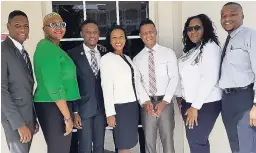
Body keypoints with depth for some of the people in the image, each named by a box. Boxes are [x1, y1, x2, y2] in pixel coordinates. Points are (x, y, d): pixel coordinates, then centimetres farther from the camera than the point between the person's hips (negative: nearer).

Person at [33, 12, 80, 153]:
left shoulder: (54, 48, 14)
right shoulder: (47, 48, -15)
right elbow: (54, 86, -21)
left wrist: (68, 113, 12)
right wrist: (67, 116, -19)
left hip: (56, 106, 9)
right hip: (53, 107, -9)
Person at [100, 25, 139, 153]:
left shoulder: (127, 58, 13)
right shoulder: (106, 59, -8)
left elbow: (133, 83, 13)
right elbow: (107, 87, -13)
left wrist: (137, 103, 8)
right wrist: (110, 113, -16)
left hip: (133, 105, 7)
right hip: (120, 107, -7)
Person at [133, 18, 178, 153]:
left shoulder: (168, 53, 2)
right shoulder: (137, 59, 8)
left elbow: (174, 78, -4)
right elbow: (137, 82, 1)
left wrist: (165, 101, -12)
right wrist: (145, 101, -13)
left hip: (165, 102, -1)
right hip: (147, 103, 2)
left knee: (167, 140, 2)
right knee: (149, 140, 9)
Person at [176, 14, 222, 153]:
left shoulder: (210, 47, -11)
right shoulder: (190, 50, 13)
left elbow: (210, 79, -19)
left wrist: (195, 106, -18)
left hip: (205, 104, -7)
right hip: (188, 103, 7)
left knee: (196, 142, -3)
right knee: (194, 140, 13)